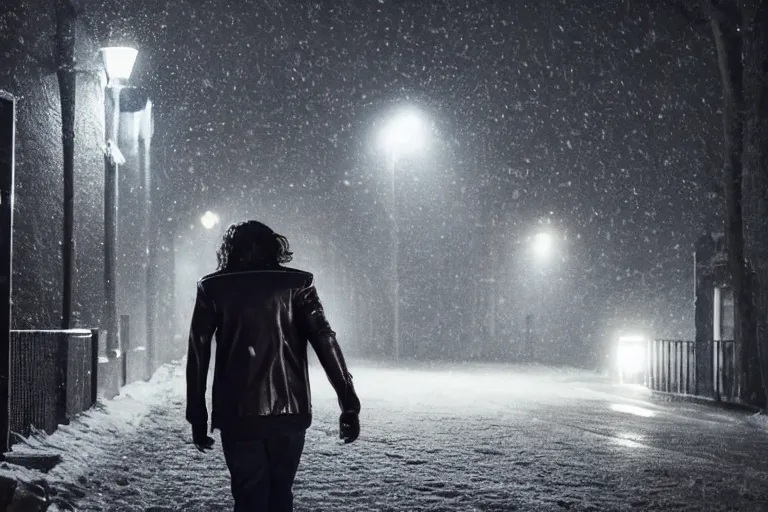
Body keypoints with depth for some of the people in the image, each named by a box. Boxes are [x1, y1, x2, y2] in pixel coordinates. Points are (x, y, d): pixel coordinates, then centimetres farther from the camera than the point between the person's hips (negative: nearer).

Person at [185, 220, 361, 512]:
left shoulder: (213, 289, 5)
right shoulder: (296, 284, 4)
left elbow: (197, 356, 2)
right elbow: (324, 340, -5)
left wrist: (197, 418, 7)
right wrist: (349, 403, -7)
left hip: (237, 414, -1)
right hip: (289, 411, 1)